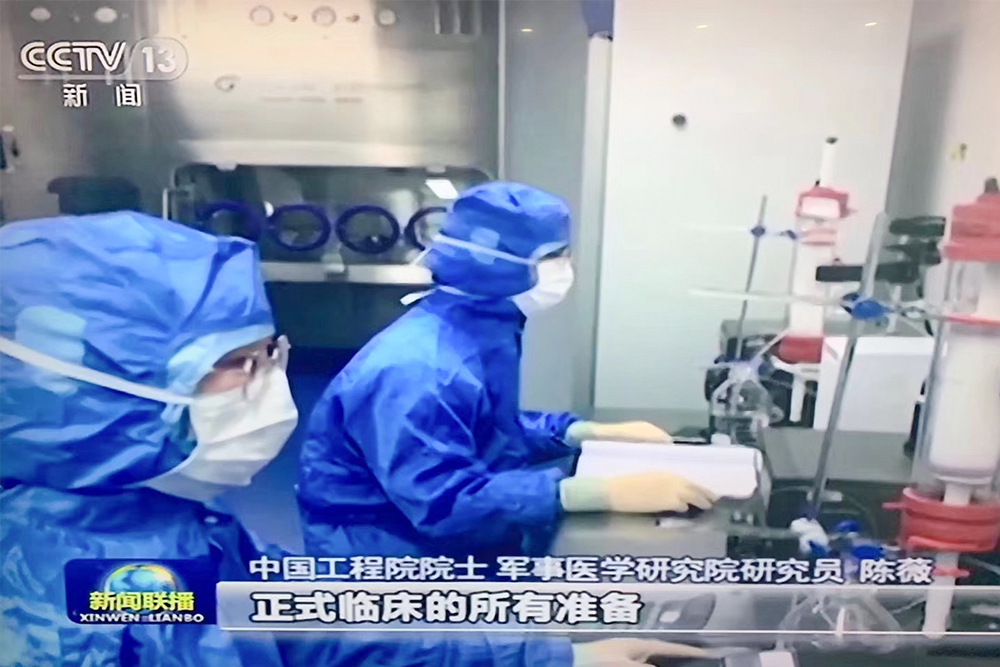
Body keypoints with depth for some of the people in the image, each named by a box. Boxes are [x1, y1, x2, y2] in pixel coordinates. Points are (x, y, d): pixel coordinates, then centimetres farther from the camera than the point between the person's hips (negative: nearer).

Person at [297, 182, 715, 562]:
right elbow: (443, 499, -36)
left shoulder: (483, 332, 1)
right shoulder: (417, 371, -28)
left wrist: (593, 433, 1)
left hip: (445, 538, 9)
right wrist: (606, 494, -40)